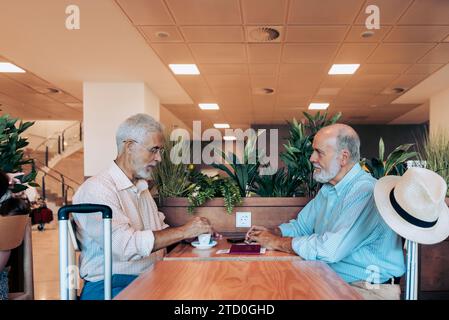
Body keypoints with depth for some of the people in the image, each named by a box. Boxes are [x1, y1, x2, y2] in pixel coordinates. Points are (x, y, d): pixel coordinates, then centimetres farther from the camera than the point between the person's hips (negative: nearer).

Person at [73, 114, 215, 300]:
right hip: (111, 286, -8)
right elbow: (125, 244, -23)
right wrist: (183, 231, -18)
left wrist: (197, 232, 6)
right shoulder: (95, 189, -13)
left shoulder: (142, 188, 18)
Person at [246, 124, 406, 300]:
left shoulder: (366, 192, -24)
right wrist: (272, 232, -2)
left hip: (372, 290, -7)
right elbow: (301, 226, 19)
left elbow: (330, 249, -32)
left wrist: (277, 242, -19)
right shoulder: (328, 189, 8)